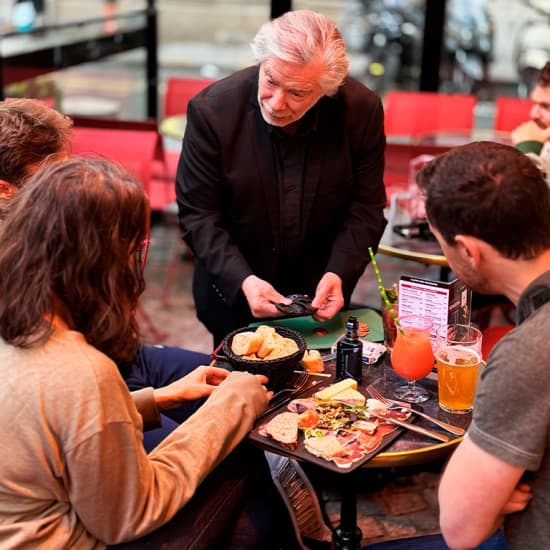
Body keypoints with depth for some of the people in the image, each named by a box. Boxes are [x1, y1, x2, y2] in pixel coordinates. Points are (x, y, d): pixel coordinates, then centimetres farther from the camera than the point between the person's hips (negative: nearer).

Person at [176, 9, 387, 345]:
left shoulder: (362, 110, -17)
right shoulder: (212, 110, -21)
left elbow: (366, 208, -8)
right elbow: (198, 214, -15)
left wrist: (339, 274, -22)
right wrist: (242, 280, -27)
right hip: (234, 294, -1)